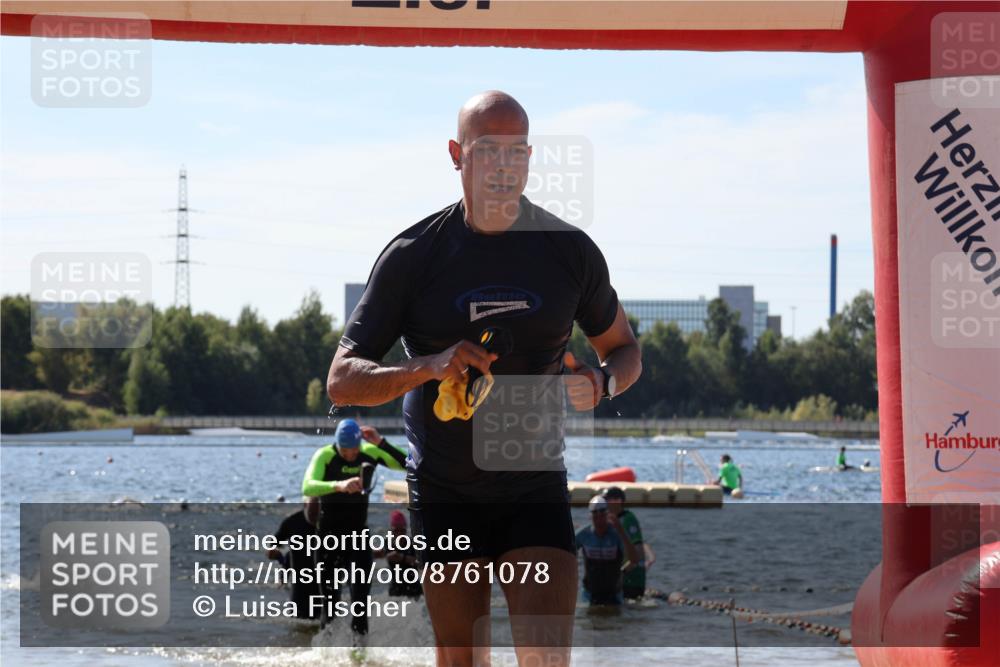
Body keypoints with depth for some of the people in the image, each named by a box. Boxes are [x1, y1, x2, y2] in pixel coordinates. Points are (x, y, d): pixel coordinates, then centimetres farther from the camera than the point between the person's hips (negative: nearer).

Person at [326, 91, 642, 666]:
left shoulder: (570, 251, 0)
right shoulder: (413, 256, -5)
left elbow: (625, 351, 14)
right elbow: (342, 381, -6)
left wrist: (600, 383, -11)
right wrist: (428, 367, -25)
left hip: (536, 486, 0)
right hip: (444, 494, 0)